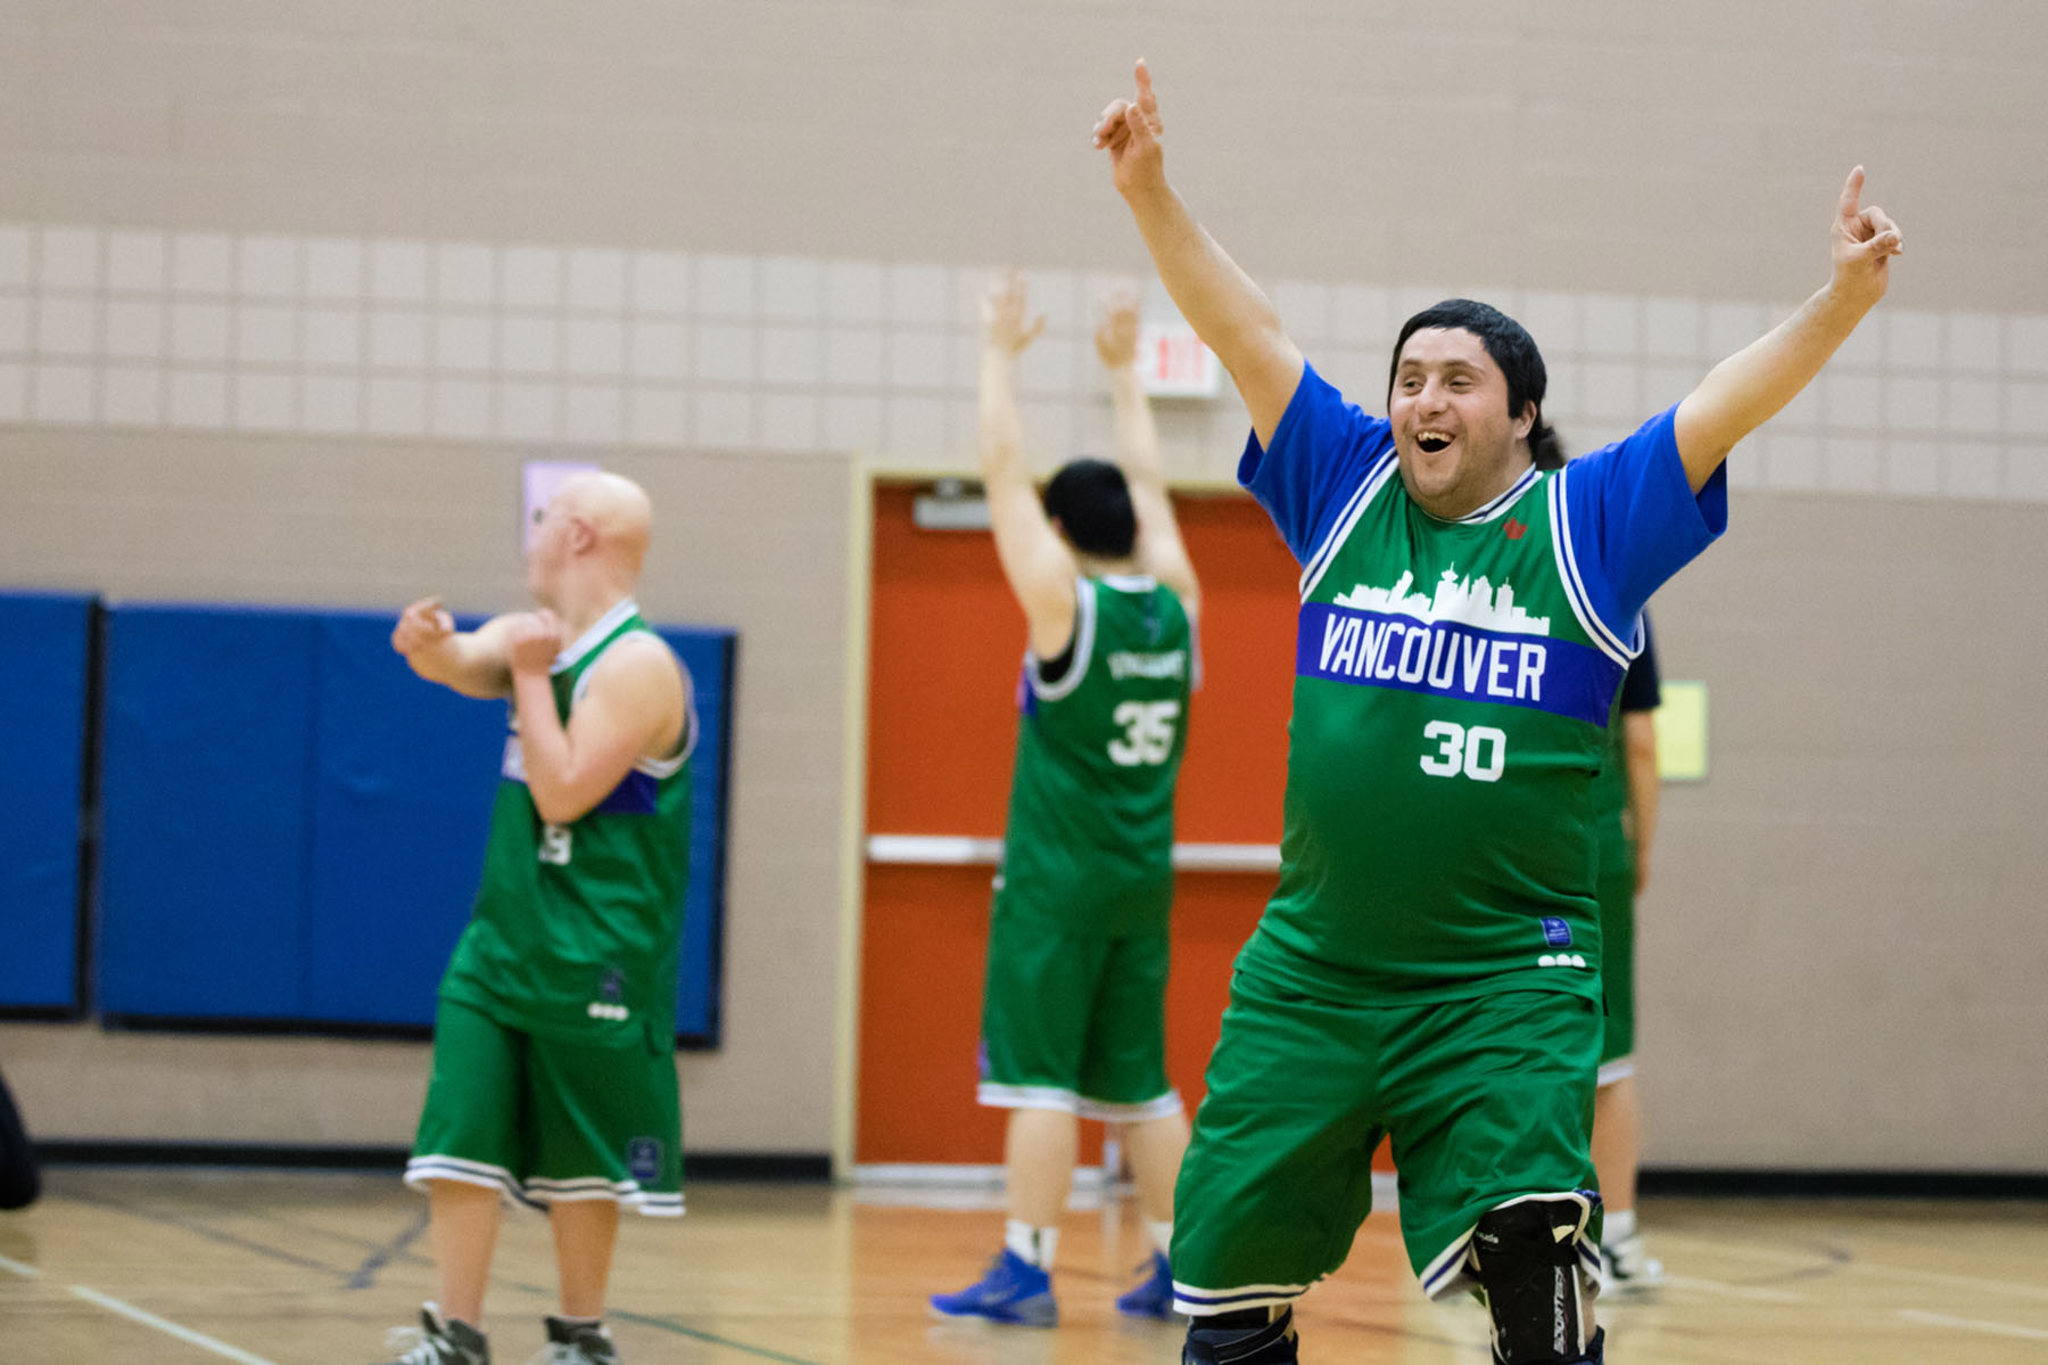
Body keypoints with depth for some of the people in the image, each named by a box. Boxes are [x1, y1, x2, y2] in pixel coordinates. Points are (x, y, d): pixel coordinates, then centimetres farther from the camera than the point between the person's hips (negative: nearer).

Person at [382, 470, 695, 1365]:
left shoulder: (636, 666, -14)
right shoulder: (534, 636, 11)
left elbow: (563, 793, -20)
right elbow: (464, 665, -5)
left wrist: (531, 674, -17)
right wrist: (433, 644, -26)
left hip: (592, 959, -7)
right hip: (501, 938, 7)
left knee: (581, 1160, 5)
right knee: (459, 1138, -1)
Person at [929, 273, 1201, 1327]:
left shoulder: (1065, 604, -10)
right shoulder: (1175, 608, 5)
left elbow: (1002, 474, -6)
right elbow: (1147, 487, 20)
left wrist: (1001, 357, 3)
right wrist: (1124, 374, 27)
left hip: (1058, 878, -6)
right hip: (1144, 877, 6)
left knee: (1038, 1073, -7)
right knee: (1140, 1081, 11)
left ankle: (1026, 1270, -11)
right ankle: (1180, 1269, 10)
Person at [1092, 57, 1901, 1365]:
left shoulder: (1589, 523, 1)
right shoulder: (1345, 489, 7)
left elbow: (1731, 400, -10)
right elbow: (1241, 329, 4)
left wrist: (1844, 298, -24)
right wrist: (1151, 189, -6)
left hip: (1504, 981, -3)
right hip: (1312, 971, 3)